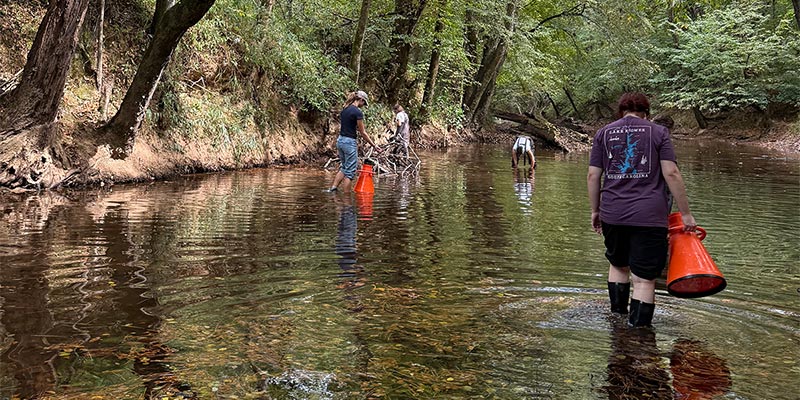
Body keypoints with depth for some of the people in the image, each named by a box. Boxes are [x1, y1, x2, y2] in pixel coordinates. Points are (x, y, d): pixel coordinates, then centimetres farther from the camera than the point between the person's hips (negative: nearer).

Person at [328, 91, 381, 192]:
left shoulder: (344, 110, 10)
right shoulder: (358, 112, -13)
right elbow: (363, 133, -10)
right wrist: (374, 146, -4)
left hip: (340, 140, 8)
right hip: (349, 142, -8)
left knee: (343, 168, 21)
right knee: (350, 172, 0)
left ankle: (333, 188, 10)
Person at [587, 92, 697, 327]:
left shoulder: (603, 133, 12)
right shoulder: (658, 132, 5)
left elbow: (592, 176, 6)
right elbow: (671, 173, -5)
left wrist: (595, 210, 15)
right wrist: (685, 213, -1)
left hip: (612, 214, 3)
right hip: (649, 217, -3)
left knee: (618, 265, 25)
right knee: (644, 278, 0)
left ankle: (617, 316, 34)